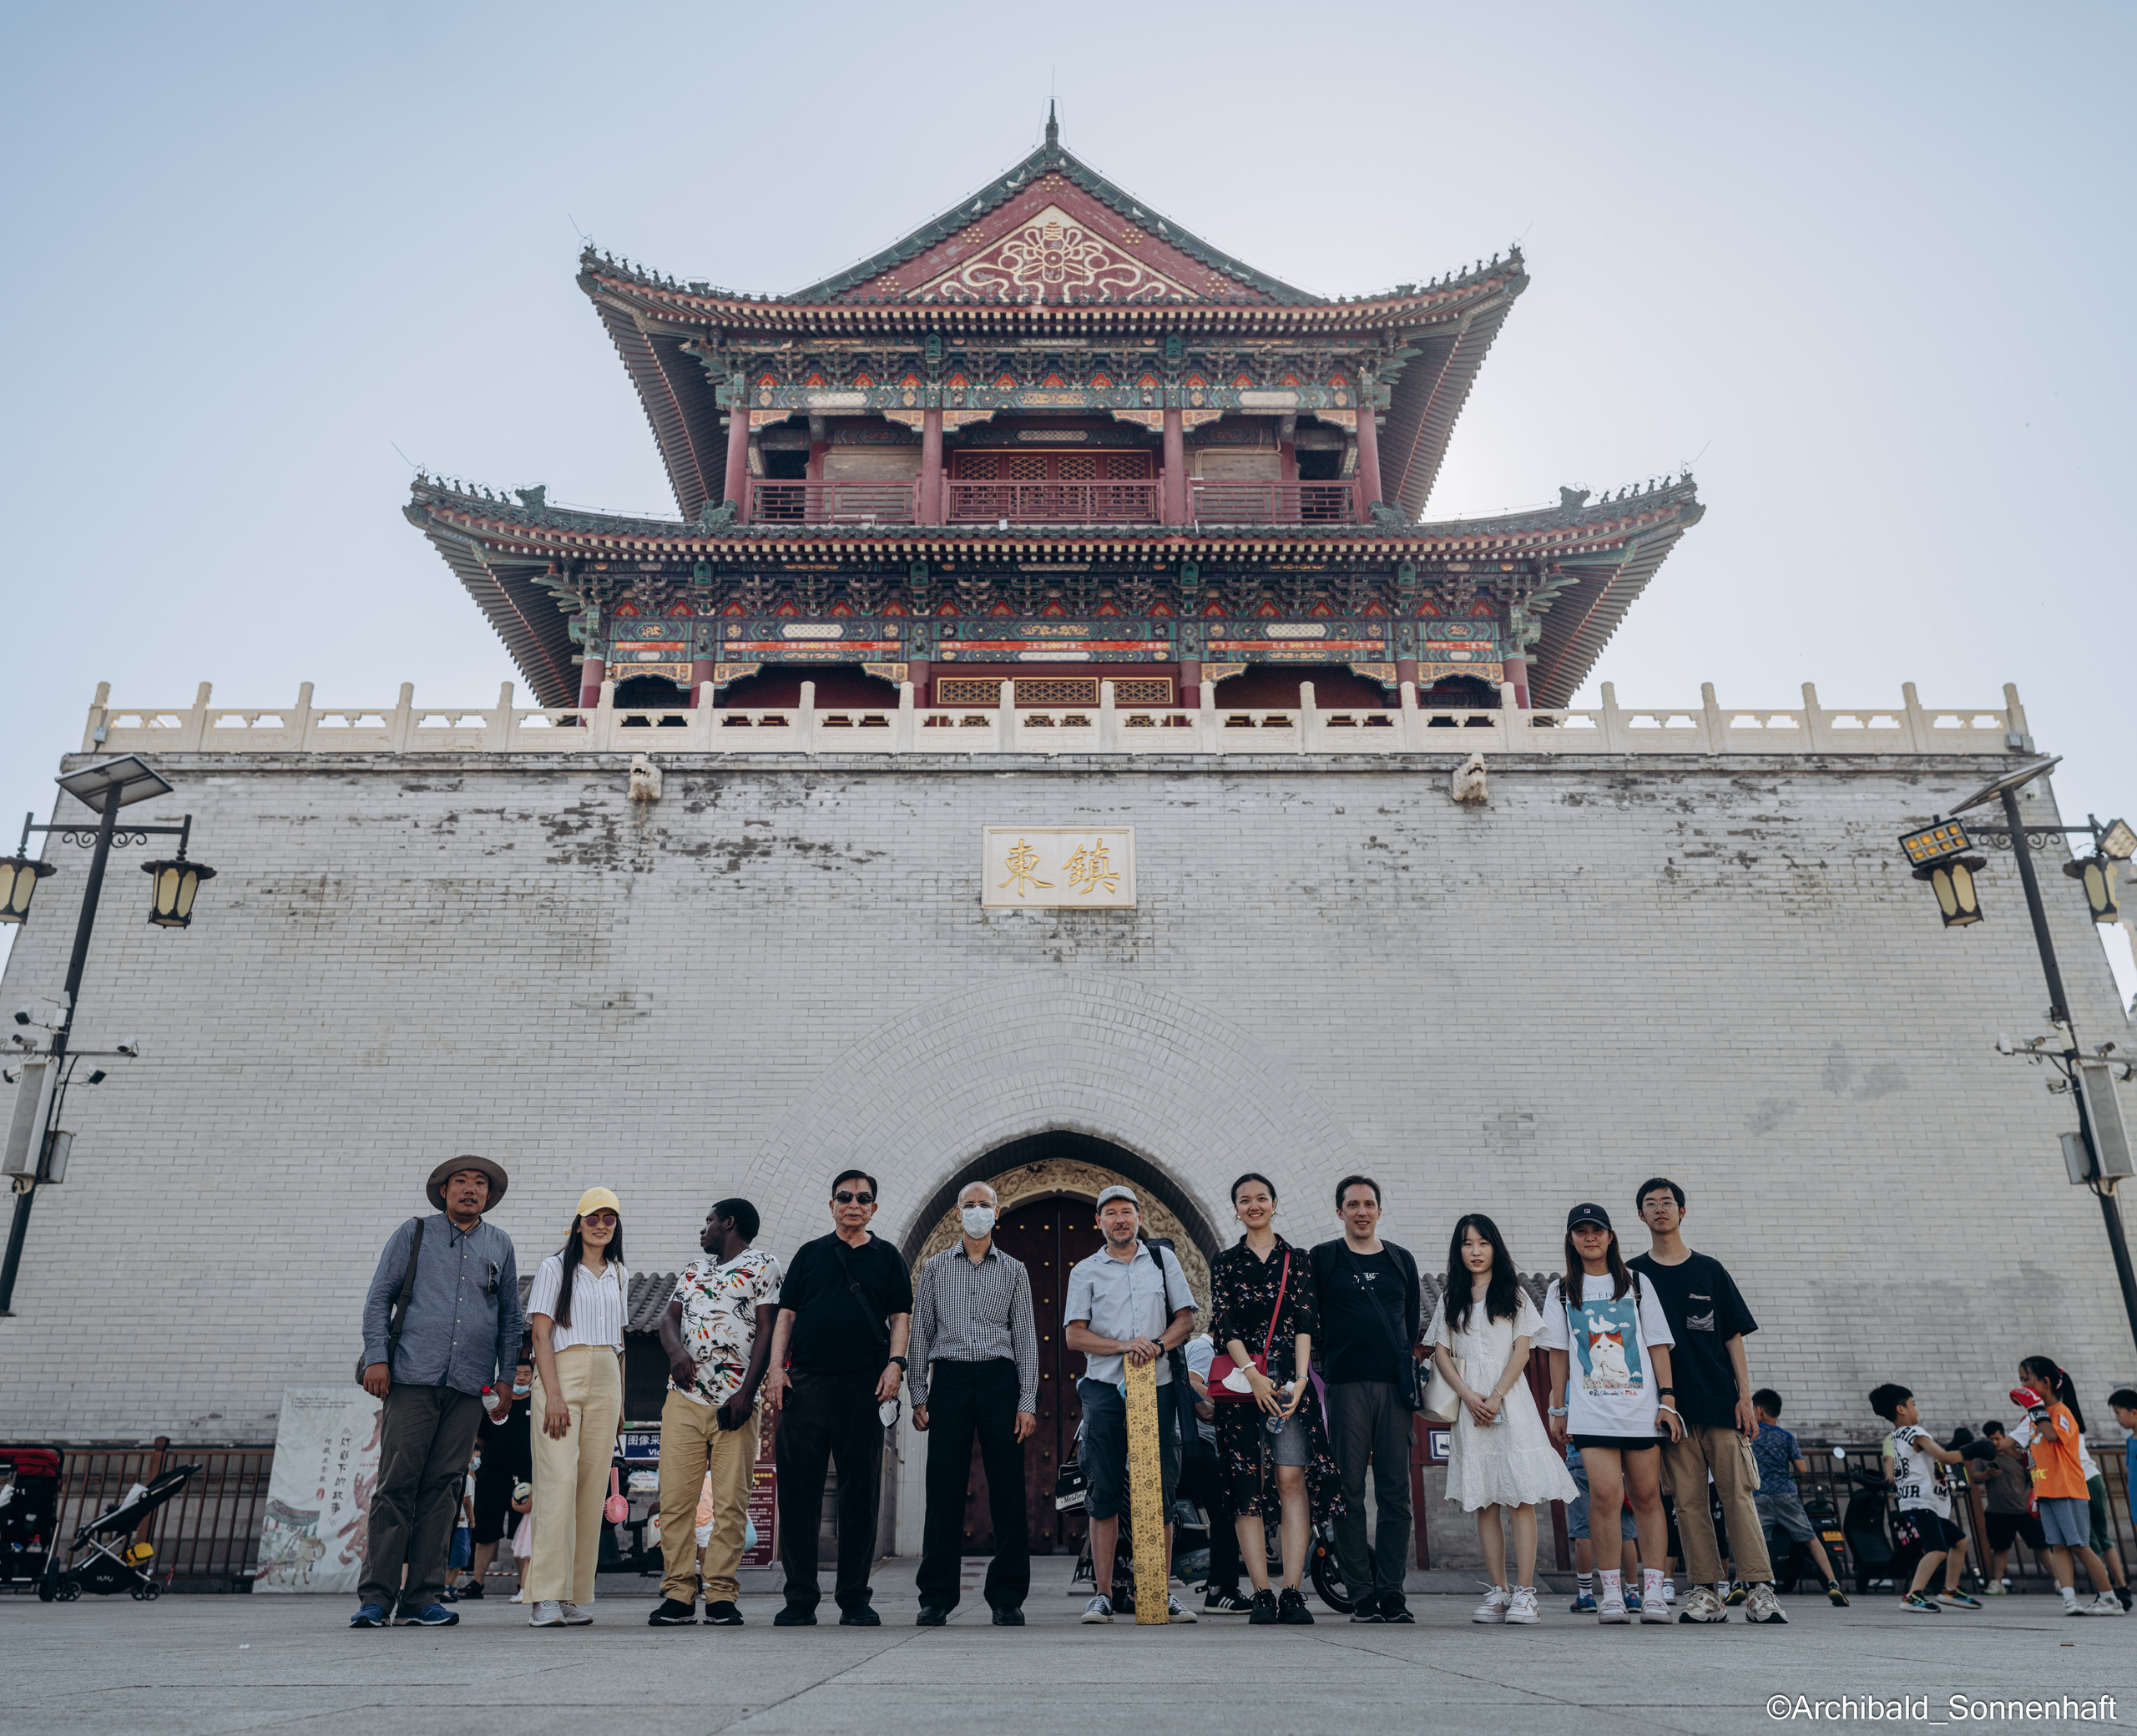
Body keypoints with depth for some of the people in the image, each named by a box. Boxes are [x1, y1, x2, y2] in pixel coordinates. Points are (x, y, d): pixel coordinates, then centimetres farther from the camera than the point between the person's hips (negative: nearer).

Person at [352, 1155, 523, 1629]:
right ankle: (376, 1597, 0)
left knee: (441, 1490, 3)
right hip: (412, 1377, -2)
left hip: (468, 1386, 2)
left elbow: (511, 1319, 20)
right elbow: (378, 1298, 8)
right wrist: (376, 1357, -4)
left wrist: (507, 1378, 13)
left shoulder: (500, 1245, 17)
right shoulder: (414, 1234, 10)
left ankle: (423, 1598, 7)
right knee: (396, 1485, -6)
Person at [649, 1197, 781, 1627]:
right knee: (675, 1498, -1)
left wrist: (747, 1392, -12)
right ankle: (678, 1595, 4)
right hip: (684, 1398, 5)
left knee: (730, 1502, -5)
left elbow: (766, 1332, -3)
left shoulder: (762, 1267, 5)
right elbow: (669, 1317, 16)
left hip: (735, 1402, -4)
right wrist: (676, 1350, -8)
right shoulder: (693, 1270, 23)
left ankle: (722, 1596, 1)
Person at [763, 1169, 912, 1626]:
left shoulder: (887, 1257, 13)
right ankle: (800, 1598, 9)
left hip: (866, 1384, 0)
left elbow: (901, 1316, 9)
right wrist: (776, 1367, 0)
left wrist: (895, 1363, -6)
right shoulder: (810, 1254, 14)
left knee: (861, 1493, 2)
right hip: (807, 1382, 0)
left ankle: (855, 1598, 11)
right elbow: (786, 1314, 11)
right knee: (798, 1490, 0)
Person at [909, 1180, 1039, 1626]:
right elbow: (920, 1334, 11)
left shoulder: (1014, 1271, 12)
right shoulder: (935, 1268, 12)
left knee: (1007, 1488, -1)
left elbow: (1026, 1338, 9)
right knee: (945, 1488, -1)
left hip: (1000, 1379, 0)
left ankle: (1007, 1597, 7)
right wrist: (918, 1396, 3)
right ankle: (936, 1597, 8)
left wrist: (1028, 1402, 0)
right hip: (949, 1377, 0)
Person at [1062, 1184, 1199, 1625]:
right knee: (1104, 1494, -1)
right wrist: (1124, 1346, -13)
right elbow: (1073, 1335, 2)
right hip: (1104, 1388, -1)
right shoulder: (1085, 1270, 9)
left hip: (1158, 1386, 1)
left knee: (1161, 1491, 1)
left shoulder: (1163, 1259, 13)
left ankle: (1162, 1593, 8)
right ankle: (1102, 1594, 6)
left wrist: (1158, 1345, -9)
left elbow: (1186, 1317, 11)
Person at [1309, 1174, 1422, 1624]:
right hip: (1346, 1385, -3)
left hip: (1395, 1385, 3)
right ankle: (1362, 1595, 4)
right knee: (1350, 1492, -2)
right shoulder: (1322, 1258, 6)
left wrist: (1403, 1360, 10)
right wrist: (1328, 1362, 0)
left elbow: (1413, 1317, 20)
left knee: (1395, 1493, 2)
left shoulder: (1401, 1259, 15)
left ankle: (1391, 1591, 10)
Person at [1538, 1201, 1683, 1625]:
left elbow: (1658, 1345, 8)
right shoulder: (1561, 1291, 12)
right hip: (1591, 1410, 0)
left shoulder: (1636, 1283, 11)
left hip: (1641, 1405, 1)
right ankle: (1611, 1593, -3)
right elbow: (1559, 1353, 11)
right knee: (1605, 1493, -11)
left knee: (1646, 1495, 1)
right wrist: (1558, 1409, 7)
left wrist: (1667, 1400, 0)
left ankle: (1652, 1592, 8)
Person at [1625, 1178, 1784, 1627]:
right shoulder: (1632, 1275, 8)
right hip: (1669, 1405, 0)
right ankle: (1706, 1591, 5)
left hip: (1719, 1401, 0)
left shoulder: (1710, 1270, 10)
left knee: (1738, 1492, -5)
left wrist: (1745, 1396, 0)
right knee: (1689, 1501, 0)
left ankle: (1759, 1589, -2)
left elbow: (1734, 1337, 9)